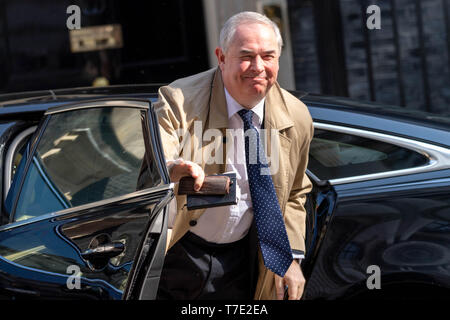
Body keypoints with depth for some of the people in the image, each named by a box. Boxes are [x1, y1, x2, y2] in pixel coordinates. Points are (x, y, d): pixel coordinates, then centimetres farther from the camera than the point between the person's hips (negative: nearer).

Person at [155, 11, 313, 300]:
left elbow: (294, 195, 11)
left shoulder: (297, 118, -4)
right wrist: (171, 171, -54)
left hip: (242, 262, 4)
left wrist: (291, 258, 3)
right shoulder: (179, 102, -17)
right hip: (178, 255, -3)